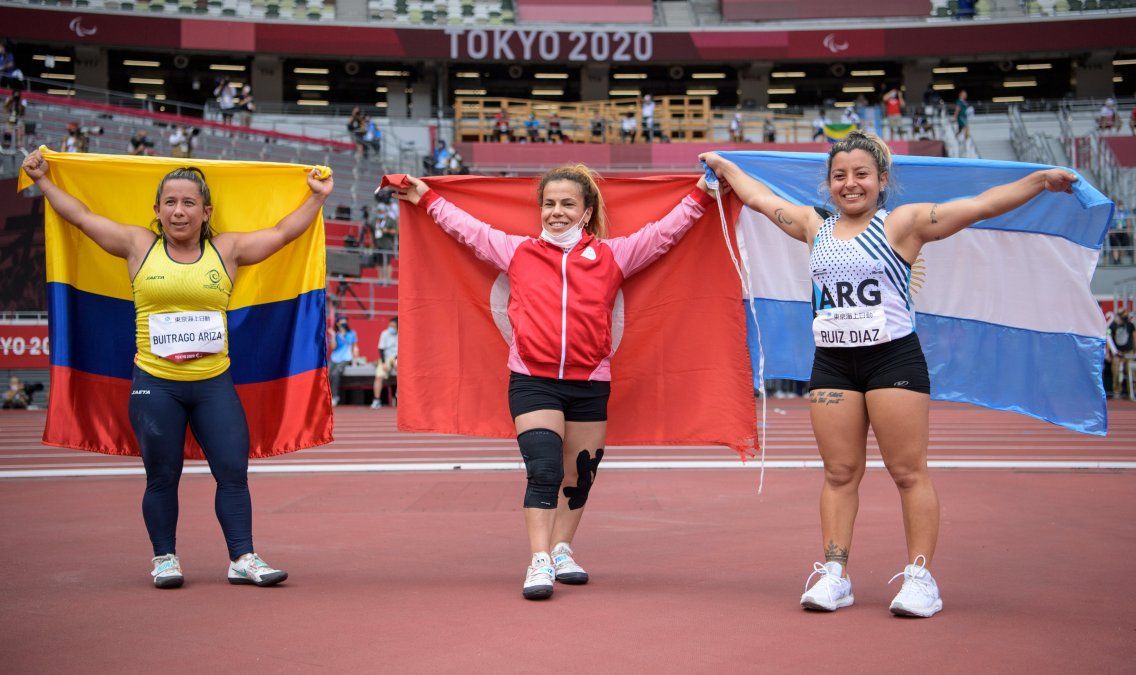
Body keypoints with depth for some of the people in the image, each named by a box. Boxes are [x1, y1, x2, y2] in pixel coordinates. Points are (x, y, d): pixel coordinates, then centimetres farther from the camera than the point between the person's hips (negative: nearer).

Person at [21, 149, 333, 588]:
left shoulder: (227, 250, 7)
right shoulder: (139, 247, 6)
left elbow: (284, 232, 12)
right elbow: (82, 216, 14)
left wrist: (318, 197, 13)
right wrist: (43, 180, 19)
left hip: (214, 384, 1)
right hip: (155, 385, -1)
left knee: (233, 471, -3)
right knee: (162, 476, 5)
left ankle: (243, 558, 3)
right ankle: (164, 558, 18)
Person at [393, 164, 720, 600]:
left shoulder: (611, 255, 8)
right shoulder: (518, 252, 9)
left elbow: (664, 232, 11)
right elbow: (468, 229, 18)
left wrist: (699, 196, 7)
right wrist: (428, 199, 22)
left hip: (589, 384, 2)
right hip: (532, 381, -2)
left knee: (580, 474, 12)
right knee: (544, 470, -15)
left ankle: (561, 551, 30)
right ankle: (539, 563, -13)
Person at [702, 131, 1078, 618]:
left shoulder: (901, 224, 0)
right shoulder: (815, 228, 13)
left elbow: (979, 206, -6)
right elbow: (759, 198, 26)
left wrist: (1040, 180, -12)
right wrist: (724, 166, 36)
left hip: (893, 358, -4)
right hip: (831, 364, 4)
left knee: (908, 471, -2)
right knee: (839, 473, 6)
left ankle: (920, 577, 2)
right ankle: (834, 575, 10)